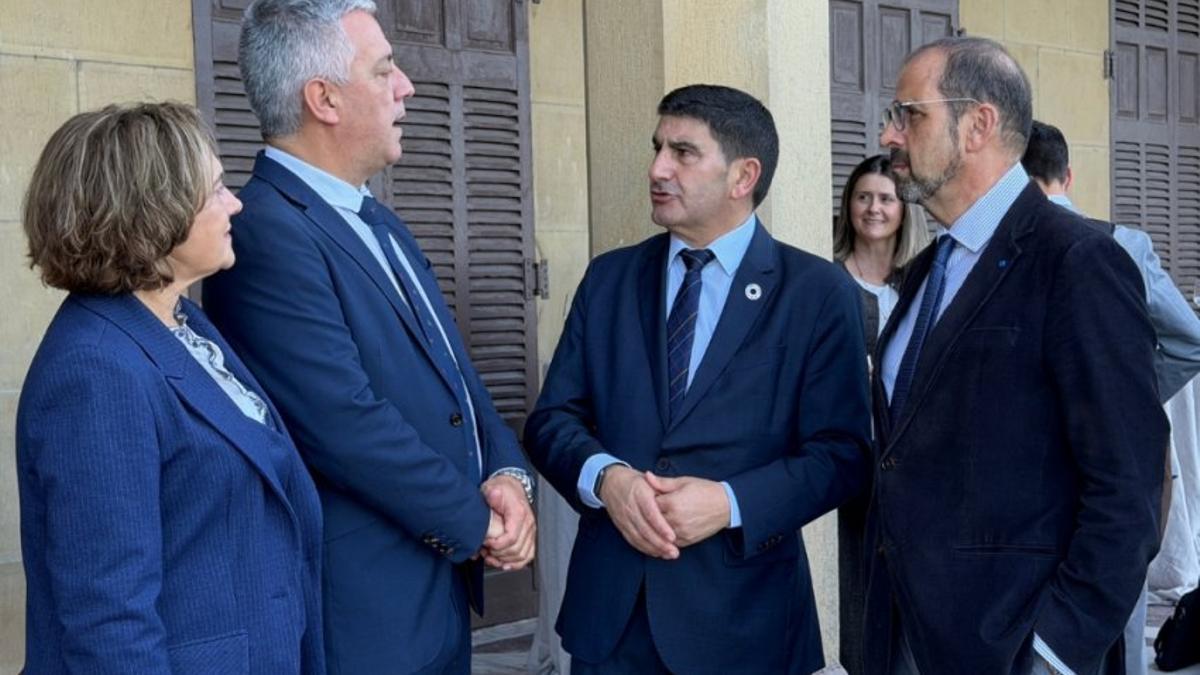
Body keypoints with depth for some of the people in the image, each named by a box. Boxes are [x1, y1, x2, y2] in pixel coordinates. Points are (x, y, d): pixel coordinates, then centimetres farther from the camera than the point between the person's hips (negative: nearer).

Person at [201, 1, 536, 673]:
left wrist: (508, 476, -6)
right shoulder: (267, 233, -19)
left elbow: (455, 371, 12)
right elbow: (346, 425, -25)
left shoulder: (380, 224, 12)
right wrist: (475, 523, -13)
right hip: (366, 613, -9)